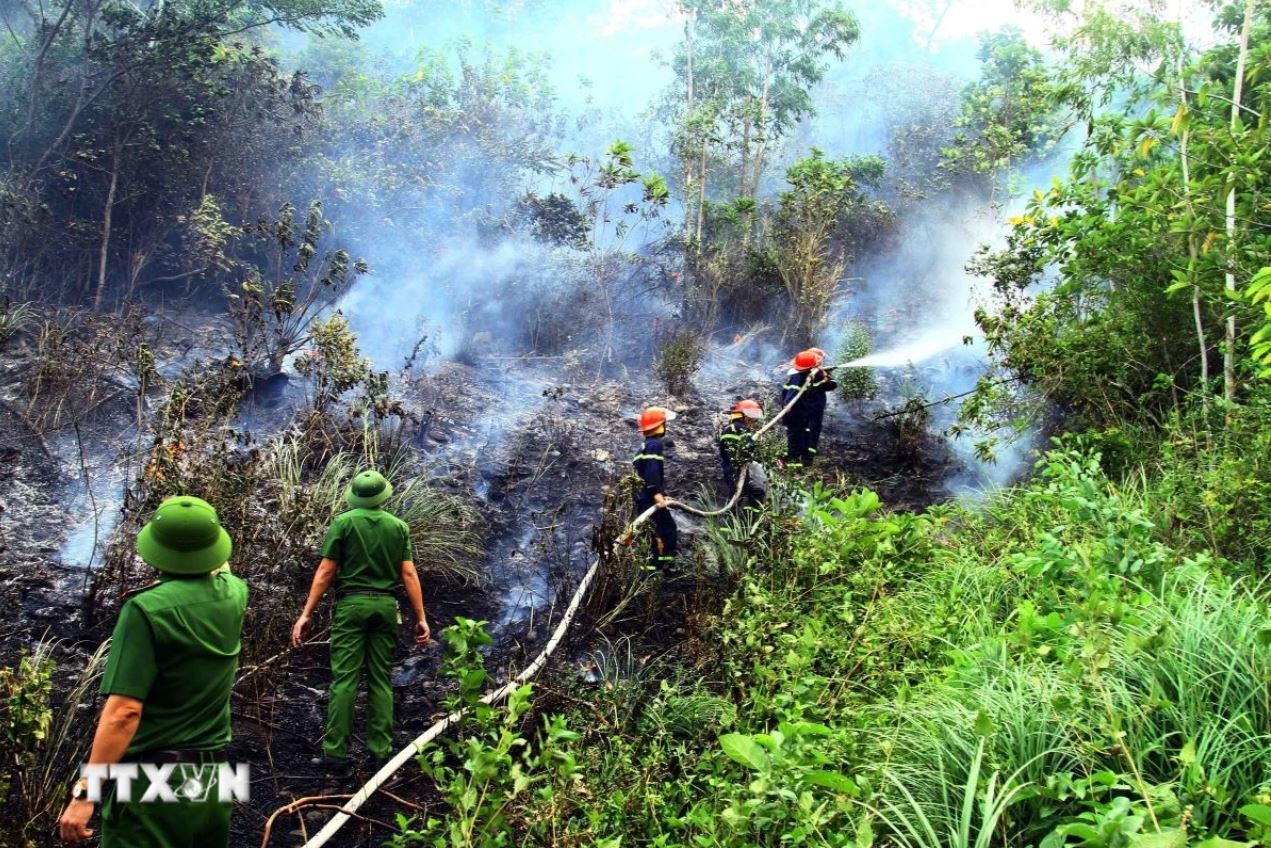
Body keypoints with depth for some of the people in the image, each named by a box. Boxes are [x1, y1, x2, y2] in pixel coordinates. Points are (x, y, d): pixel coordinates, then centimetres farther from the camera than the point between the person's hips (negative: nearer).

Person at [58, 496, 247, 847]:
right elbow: (219, 569, 27)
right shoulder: (233, 595, 0)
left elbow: (125, 710, -21)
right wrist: (202, 532, 43)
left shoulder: (147, 608, -16)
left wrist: (85, 792, -16)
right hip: (213, 779, 6)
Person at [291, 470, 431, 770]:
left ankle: (336, 752, -4)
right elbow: (409, 573, 1)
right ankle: (380, 749, 7)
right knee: (381, 679, 8)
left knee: (344, 678, -3)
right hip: (386, 605, 3)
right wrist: (421, 617, 3)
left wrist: (306, 614, -1)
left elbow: (326, 571, -4)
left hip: (352, 604, -2)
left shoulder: (343, 522, -1)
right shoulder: (398, 526, 6)